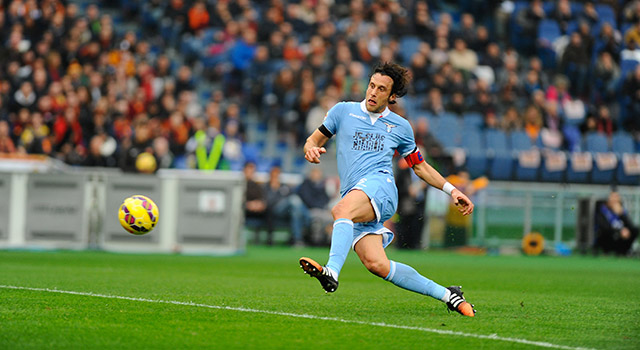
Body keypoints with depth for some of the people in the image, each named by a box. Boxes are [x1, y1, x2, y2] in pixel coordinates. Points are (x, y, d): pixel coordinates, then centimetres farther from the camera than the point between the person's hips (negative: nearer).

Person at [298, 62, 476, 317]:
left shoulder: (400, 126, 16)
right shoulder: (343, 111, 15)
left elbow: (420, 166, 26)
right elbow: (313, 141, 19)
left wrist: (452, 191, 18)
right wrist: (311, 150, -5)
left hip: (379, 185, -2)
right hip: (353, 200, 2)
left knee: (342, 210, -37)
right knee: (376, 264, -18)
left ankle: (332, 272, -56)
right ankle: (445, 294, -8)